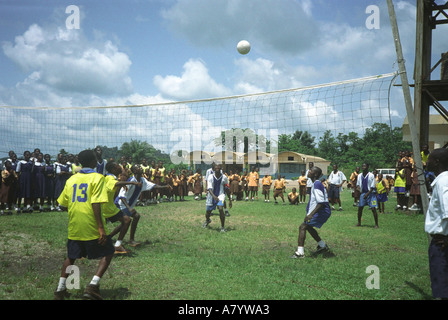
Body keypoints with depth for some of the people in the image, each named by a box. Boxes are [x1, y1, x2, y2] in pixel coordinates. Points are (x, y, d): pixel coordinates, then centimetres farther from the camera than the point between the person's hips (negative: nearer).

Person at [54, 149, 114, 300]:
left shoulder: (71, 179, 9)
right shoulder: (97, 177, -9)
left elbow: (64, 203, 13)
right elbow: (95, 204, -18)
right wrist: (101, 227, -19)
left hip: (74, 227, 6)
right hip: (91, 227, -6)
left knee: (71, 257, 21)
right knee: (107, 253, 8)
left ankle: (60, 289, 19)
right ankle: (93, 286, -7)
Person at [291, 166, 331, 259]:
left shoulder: (317, 184, -19)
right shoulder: (316, 184, 13)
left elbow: (321, 202, -26)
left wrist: (311, 214, -29)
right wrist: (310, 213, 28)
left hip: (321, 212, -10)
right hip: (323, 212, 10)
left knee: (303, 227, -12)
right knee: (308, 226, 24)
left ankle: (300, 252, -16)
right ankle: (323, 246, 33)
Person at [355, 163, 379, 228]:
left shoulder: (371, 175, -10)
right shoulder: (360, 176, 5)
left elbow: (372, 187, -11)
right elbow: (358, 184, 14)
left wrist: (367, 194, -16)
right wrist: (358, 187, -10)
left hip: (370, 193, -5)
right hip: (363, 193, 5)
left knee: (373, 209, -9)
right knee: (360, 208, 5)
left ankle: (376, 224, -2)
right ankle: (359, 223, 19)